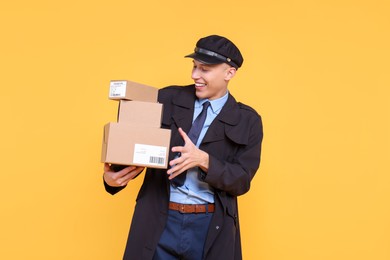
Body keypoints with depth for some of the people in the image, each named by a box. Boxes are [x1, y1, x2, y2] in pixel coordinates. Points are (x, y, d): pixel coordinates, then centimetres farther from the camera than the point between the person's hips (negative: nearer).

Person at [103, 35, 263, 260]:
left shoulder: (247, 121, -1)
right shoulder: (167, 99, 1)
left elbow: (242, 180, -6)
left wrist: (203, 160, -21)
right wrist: (114, 176, -17)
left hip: (211, 227, 0)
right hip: (159, 222, 1)